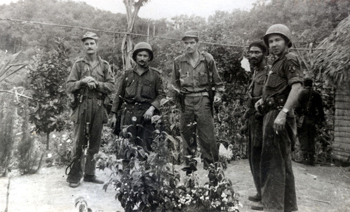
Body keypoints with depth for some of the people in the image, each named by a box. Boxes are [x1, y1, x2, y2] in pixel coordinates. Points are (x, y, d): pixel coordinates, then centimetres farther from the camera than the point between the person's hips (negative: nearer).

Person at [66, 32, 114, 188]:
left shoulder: (104, 65, 10)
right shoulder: (79, 64, 6)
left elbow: (111, 86, 1)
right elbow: (69, 86, 1)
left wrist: (96, 83, -13)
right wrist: (83, 82, -15)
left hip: (98, 107, 2)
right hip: (82, 106, -2)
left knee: (95, 142, 7)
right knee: (79, 142, -3)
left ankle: (90, 174, 18)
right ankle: (74, 175, 7)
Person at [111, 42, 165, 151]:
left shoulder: (155, 75, 8)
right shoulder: (127, 74, 13)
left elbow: (161, 95, 4)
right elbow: (119, 95, 15)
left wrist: (152, 108, -11)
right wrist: (114, 114, 10)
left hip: (146, 114, -1)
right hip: (129, 113, 2)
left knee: (146, 146, -3)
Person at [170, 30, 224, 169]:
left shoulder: (207, 59, 3)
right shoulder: (178, 61, 8)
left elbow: (217, 80, 11)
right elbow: (174, 83, 15)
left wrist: (218, 94, -1)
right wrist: (173, 97, 4)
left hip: (203, 100, -2)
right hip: (186, 102, 2)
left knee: (207, 136, -3)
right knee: (187, 136, 7)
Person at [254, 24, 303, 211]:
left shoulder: (290, 59, -8)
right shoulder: (277, 62, 20)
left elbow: (296, 87, -22)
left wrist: (283, 113, -30)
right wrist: (264, 100, 13)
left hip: (278, 115, -10)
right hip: (271, 114, 10)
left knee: (273, 162, -7)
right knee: (283, 162, 16)